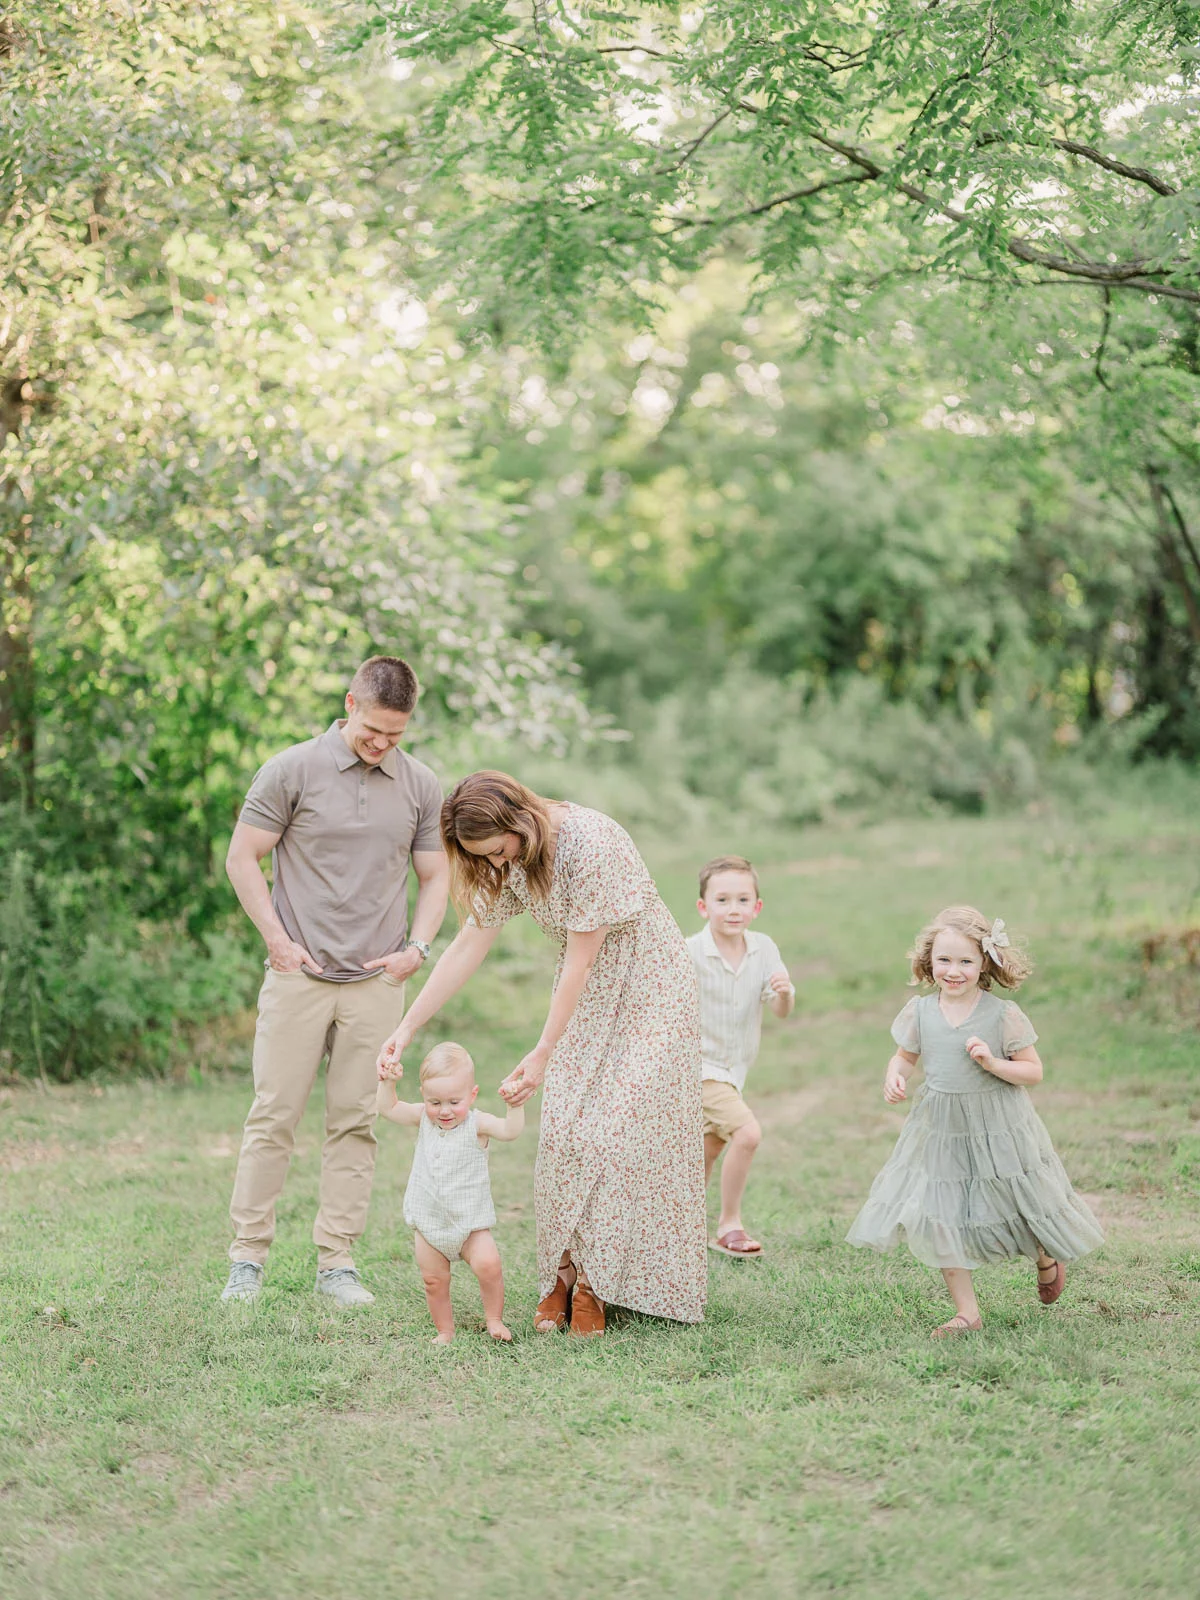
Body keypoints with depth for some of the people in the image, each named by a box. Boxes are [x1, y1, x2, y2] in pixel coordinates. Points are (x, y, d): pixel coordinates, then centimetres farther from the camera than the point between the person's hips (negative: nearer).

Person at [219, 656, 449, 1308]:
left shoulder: (421, 787, 7)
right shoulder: (293, 770, -2)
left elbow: (435, 876, 15)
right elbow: (243, 858, 1)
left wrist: (416, 948, 1)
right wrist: (279, 941, -5)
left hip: (377, 981, 3)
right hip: (299, 975, -2)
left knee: (355, 1122, 4)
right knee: (274, 1116, -1)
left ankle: (336, 1261, 11)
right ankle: (247, 1257, 7)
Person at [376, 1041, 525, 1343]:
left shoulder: (477, 1124, -14)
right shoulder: (423, 1118, -1)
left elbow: (510, 1130, -28)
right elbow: (388, 1108, 1)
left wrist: (516, 1104, -44)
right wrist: (387, 1082, -13)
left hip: (471, 1221, -3)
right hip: (428, 1222, 4)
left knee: (488, 1265, -20)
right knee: (434, 1281, 6)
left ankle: (494, 1320, 0)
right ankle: (445, 1331, 23)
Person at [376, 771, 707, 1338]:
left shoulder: (590, 843, -30)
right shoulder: (509, 862, -6)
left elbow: (581, 958, -25)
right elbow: (467, 947, 0)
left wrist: (543, 1053, -21)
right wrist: (406, 1029, -2)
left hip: (647, 990, -6)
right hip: (585, 997, 6)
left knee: (616, 1133, -11)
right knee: (562, 1131, -5)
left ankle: (592, 1282, -3)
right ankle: (561, 1276, 3)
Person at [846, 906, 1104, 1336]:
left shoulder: (1003, 1015, -13)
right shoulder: (920, 1011, -4)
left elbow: (1033, 1071, -8)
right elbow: (904, 1056, 11)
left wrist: (993, 1063, -25)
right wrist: (894, 1077, -11)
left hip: (1000, 1129, -3)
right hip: (941, 1131, 3)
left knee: (1021, 1206, 11)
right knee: (939, 1221, 0)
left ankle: (1047, 1261, 47)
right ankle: (966, 1311, 15)